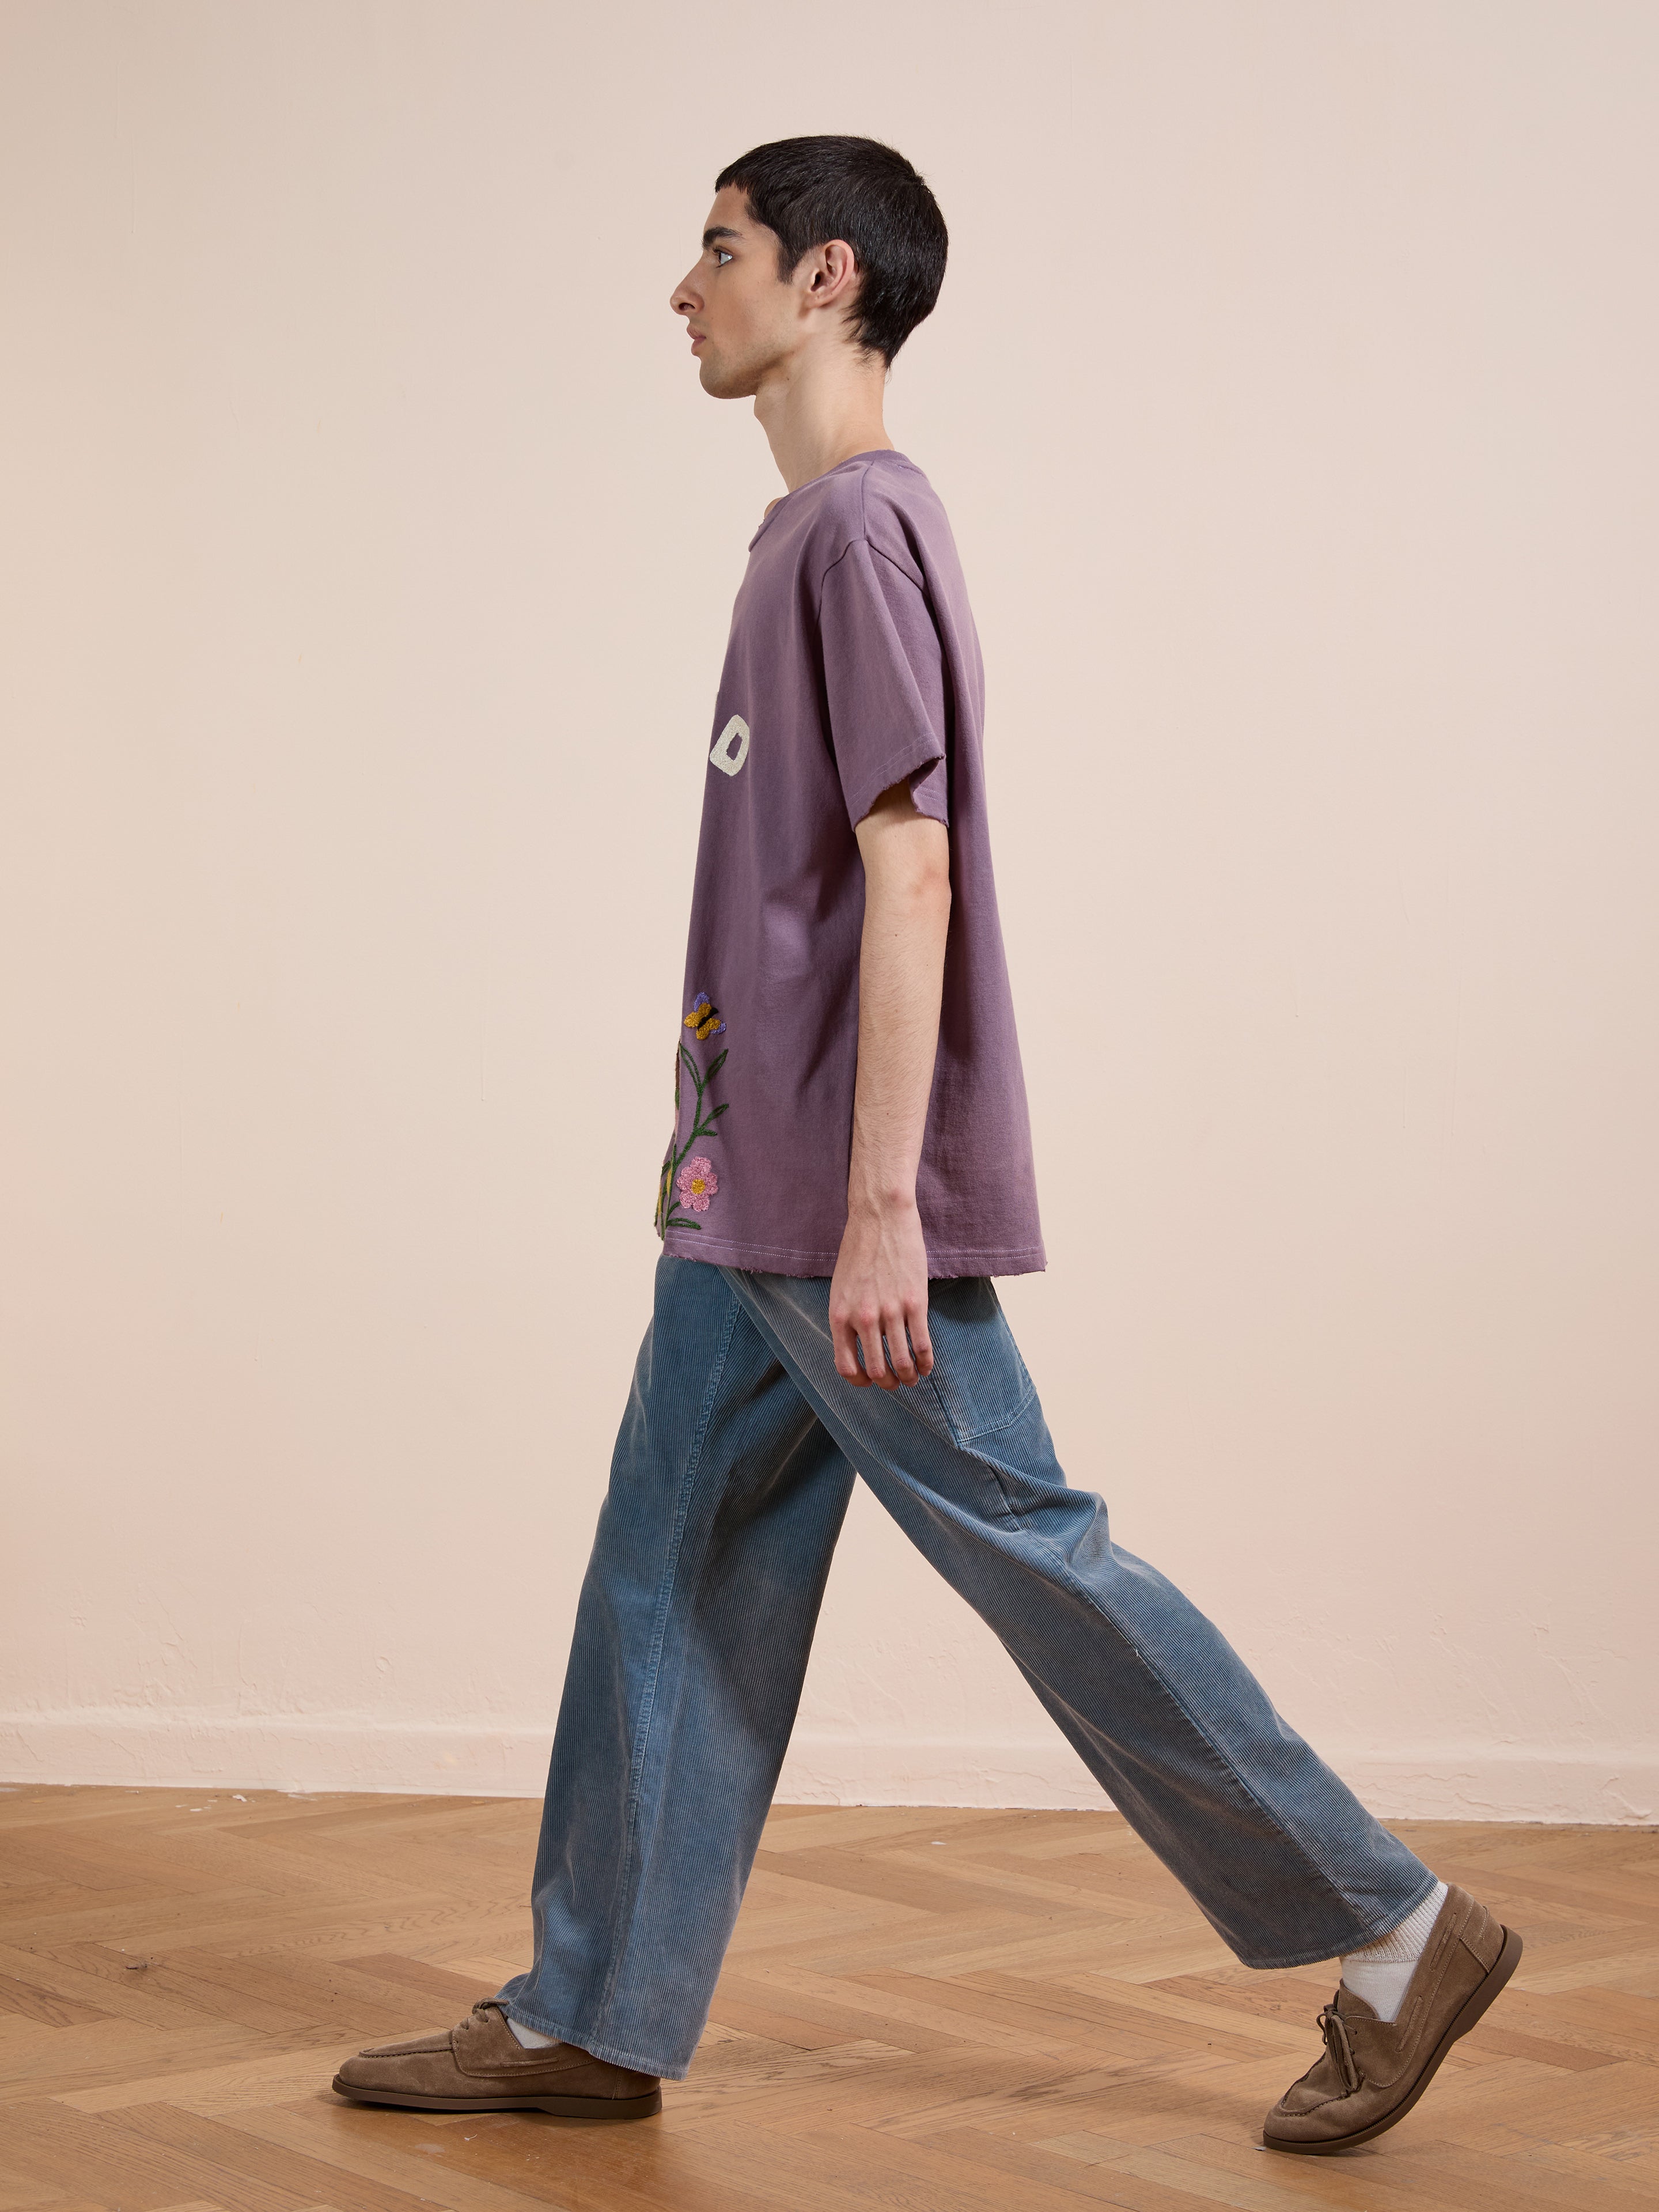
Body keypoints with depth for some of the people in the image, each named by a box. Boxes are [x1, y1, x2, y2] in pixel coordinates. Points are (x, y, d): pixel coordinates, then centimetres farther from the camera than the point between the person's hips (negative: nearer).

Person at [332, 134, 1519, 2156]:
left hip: (841, 1207, -10)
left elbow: (909, 869, -21)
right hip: (749, 1199, 10)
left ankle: (1393, 1932, 8)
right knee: (674, 1577, 11)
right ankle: (591, 2021, 19)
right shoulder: (809, 533, 16)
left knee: (1032, 1552, -3)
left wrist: (879, 1206, -25)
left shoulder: (862, 528, -14)